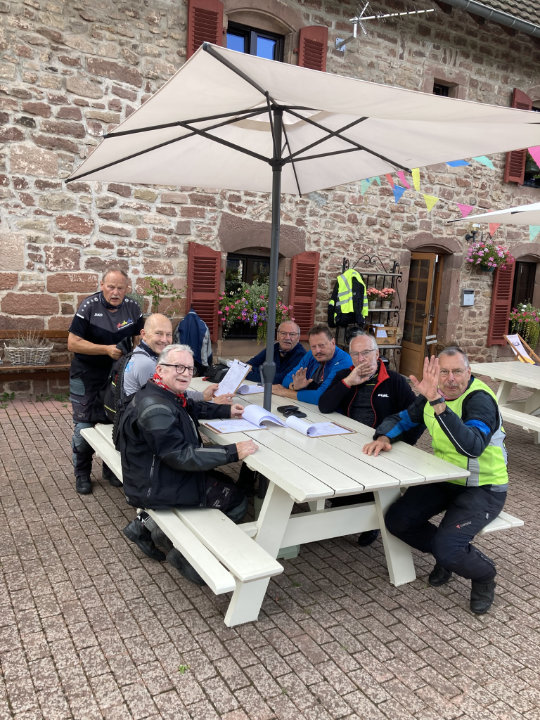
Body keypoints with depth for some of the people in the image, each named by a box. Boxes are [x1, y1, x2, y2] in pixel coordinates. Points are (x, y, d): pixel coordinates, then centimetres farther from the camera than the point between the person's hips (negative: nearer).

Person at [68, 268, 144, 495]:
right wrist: (107, 349, -23)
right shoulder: (89, 306, -14)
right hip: (87, 379, -3)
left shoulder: (132, 307, -3)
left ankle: (111, 469, 32)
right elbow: (73, 343, -16)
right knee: (84, 427, 2)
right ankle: (82, 474, 21)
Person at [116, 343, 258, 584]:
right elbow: (182, 456, -30)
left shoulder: (168, 394, 3)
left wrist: (227, 411, 10)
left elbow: (194, 408, 22)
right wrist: (233, 452, -32)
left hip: (155, 476, 10)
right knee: (236, 501, -3)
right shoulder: (155, 409, -29)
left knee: (222, 481, 20)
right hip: (154, 489, -10)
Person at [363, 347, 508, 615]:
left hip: (483, 488, -7)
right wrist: (383, 437, -15)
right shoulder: (434, 393, -2)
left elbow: (473, 446, -42)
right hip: (444, 479, 7)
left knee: (446, 548, -24)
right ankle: (447, 554, 18)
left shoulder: (480, 399, -24)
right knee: (397, 520, -8)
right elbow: (400, 419, 8)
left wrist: (438, 404, -51)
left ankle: (484, 574, 12)